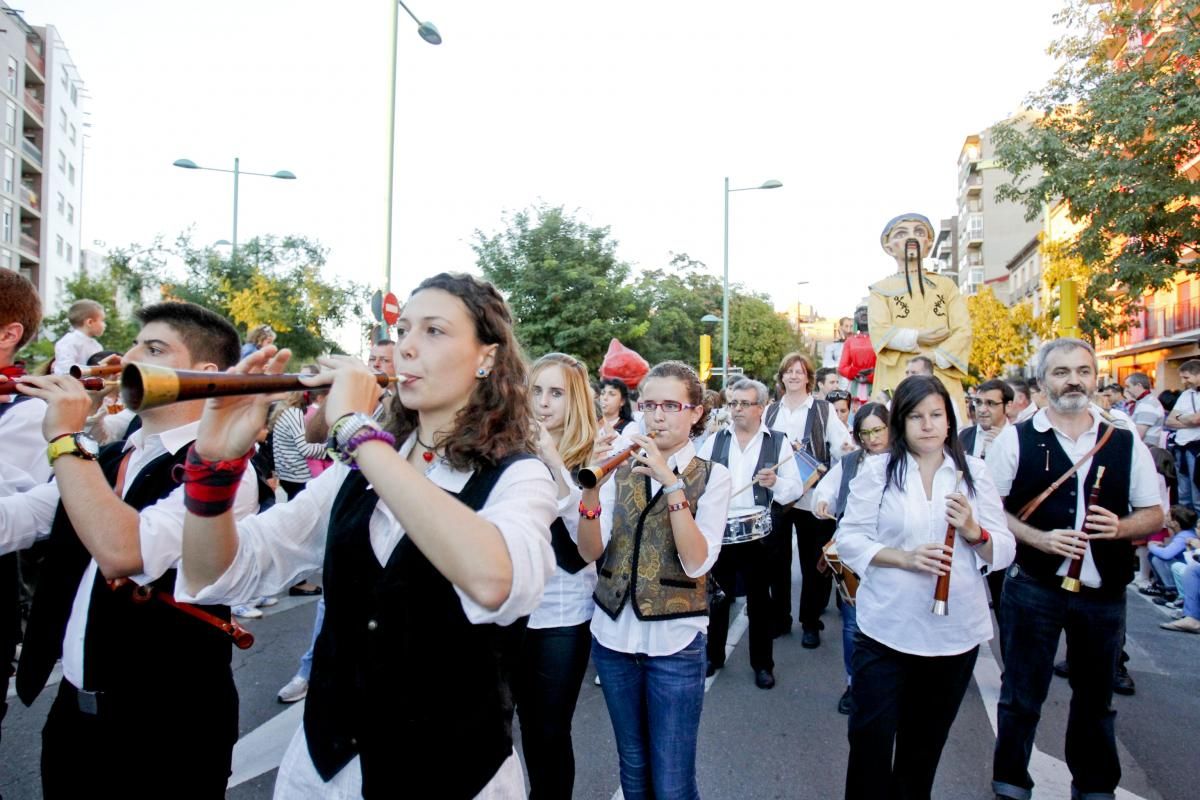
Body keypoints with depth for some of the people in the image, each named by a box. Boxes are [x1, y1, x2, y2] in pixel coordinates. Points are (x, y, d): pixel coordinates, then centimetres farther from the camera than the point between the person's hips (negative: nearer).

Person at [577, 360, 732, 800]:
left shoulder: (712, 476, -6)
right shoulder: (621, 469, 2)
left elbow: (696, 563, -18)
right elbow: (590, 551, -7)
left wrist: (672, 483, -26)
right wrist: (590, 487, -24)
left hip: (675, 641, -3)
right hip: (613, 634, 3)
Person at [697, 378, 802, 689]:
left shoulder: (778, 442, -1)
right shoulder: (715, 440, 5)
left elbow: (796, 488, -4)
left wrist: (775, 483, -23)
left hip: (758, 535, -2)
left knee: (759, 601, 9)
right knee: (717, 596, 13)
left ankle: (763, 664, 25)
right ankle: (713, 655, 30)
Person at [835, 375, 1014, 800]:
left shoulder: (974, 471, 2)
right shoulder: (877, 470, -5)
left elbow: (1004, 551, 1)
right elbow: (848, 539, -7)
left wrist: (973, 531, -19)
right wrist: (903, 557, -21)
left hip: (956, 632, 3)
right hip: (887, 629, -2)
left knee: (926, 744, 20)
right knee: (870, 738, 4)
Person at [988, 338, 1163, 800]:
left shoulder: (1126, 443, 3)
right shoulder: (1016, 439, -4)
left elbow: (1153, 514, 7)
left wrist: (1120, 527, -14)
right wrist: (1038, 538, -18)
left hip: (1104, 593, 3)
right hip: (1032, 586, -2)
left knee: (1096, 696, 19)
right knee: (1022, 693, 9)